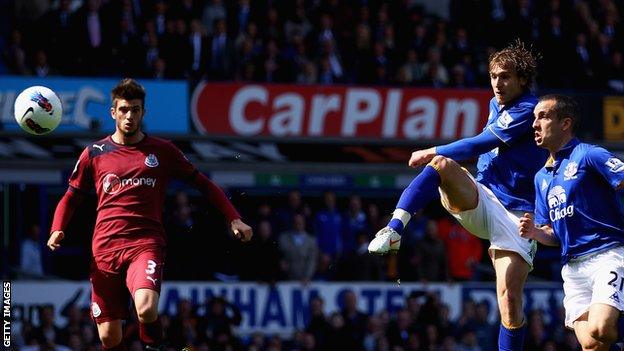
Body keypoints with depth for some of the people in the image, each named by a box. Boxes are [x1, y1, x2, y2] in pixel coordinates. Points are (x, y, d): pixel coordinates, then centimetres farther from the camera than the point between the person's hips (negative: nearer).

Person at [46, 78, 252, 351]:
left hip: (146, 244, -2)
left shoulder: (162, 151, 10)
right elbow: (71, 197, 21)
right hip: (105, 247, 2)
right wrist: (57, 230, 3)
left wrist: (233, 219, 6)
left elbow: (203, 185, 16)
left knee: (146, 309, -30)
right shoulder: (95, 154, 13)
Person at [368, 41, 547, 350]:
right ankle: (393, 230, -38)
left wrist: (434, 152, -9)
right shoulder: (497, 105, 14)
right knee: (442, 164, -26)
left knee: (510, 301, -14)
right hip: (480, 200, 5)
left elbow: (482, 143, -15)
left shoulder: (528, 110, -10)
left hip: (516, 215, -5)